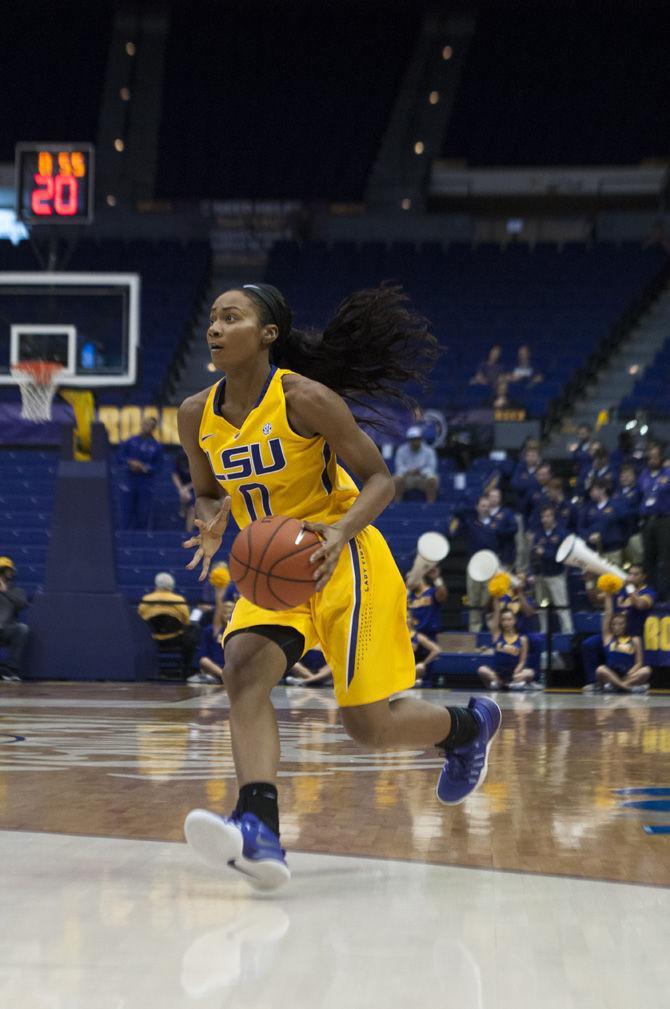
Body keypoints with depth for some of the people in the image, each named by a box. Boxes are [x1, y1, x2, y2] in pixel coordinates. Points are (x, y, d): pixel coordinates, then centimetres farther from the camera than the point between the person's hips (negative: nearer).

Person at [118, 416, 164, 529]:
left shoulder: (157, 446, 3)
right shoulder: (131, 441, 6)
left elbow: (158, 466, 0)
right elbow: (120, 456, 6)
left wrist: (144, 468, -14)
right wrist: (130, 462, -12)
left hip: (146, 484, -1)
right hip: (129, 480, 1)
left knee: (143, 513, -1)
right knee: (127, 510, 0)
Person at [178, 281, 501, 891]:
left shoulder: (304, 398, -17)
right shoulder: (198, 415, 0)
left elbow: (380, 479, -12)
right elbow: (207, 493, 15)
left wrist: (340, 532, -31)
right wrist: (213, 523, -9)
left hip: (343, 561, -5)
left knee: (369, 724, -5)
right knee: (243, 668, -24)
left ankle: (469, 726, 28)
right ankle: (259, 833, -36)